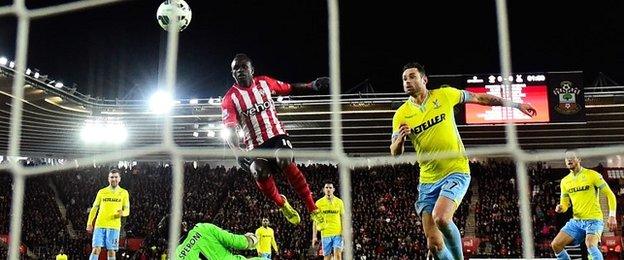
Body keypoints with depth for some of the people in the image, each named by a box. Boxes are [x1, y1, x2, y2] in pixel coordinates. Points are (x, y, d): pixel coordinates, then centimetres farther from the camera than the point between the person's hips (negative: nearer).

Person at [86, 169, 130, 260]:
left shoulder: (124, 193, 8)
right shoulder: (101, 192, 10)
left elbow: (127, 210, 7)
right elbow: (94, 208, 13)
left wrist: (123, 213, -17)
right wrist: (89, 223, 4)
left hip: (114, 226, 0)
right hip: (100, 225, 1)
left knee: (111, 251, -1)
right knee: (96, 249, -7)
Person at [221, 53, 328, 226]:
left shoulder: (264, 82, 6)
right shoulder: (230, 98, -3)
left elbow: (290, 89, 16)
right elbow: (229, 130, -13)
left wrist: (312, 86, 0)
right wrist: (237, 152, -31)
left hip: (276, 134, 0)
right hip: (254, 145, 0)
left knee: (287, 163, -28)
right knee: (261, 175, -23)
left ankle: (313, 210, -22)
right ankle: (282, 204, 10)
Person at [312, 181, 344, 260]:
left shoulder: (339, 202, 3)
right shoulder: (319, 203, 2)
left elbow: (342, 218, 8)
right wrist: (314, 237, -1)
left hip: (338, 233, 0)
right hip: (325, 234, 0)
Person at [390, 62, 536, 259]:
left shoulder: (444, 95, -1)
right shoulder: (401, 115, 2)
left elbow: (479, 98, 10)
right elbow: (395, 153, 1)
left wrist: (515, 105, 13)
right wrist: (400, 138, -21)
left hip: (455, 171, -3)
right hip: (427, 181, 3)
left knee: (441, 218, -29)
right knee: (434, 244, -3)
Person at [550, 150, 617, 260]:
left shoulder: (592, 175, -5)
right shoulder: (565, 181, 9)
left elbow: (610, 195, -2)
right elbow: (565, 203, 14)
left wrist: (612, 216, -11)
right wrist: (560, 208, -10)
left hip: (594, 220, -6)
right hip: (576, 221, 6)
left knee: (590, 245, -32)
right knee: (555, 245, -6)